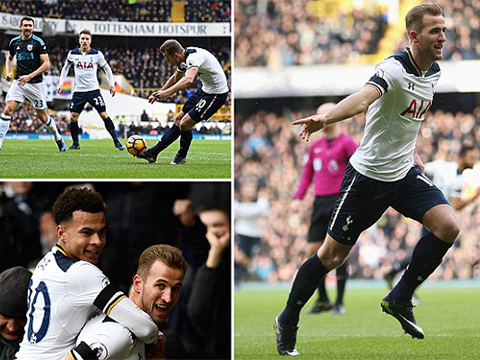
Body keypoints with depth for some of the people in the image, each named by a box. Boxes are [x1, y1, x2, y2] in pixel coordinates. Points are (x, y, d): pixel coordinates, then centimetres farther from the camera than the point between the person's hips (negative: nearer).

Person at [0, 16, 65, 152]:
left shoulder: (38, 42, -7)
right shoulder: (14, 42, 6)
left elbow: (46, 63, -10)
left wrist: (30, 76, -18)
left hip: (35, 83, -3)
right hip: (18, 82, 3)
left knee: (43, 116, 5)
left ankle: (58, 138, 30)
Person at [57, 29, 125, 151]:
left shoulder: (97, 54, -3)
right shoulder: (72, 54, 1)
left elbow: (106, 68, 10)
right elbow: (66, 68, 18)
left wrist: (112, 84, 5)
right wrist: (61, 83, 12)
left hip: (94, 90, -2)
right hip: (79, 91, 2)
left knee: (104, 115, -8)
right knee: (73, 117, -5)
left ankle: (116, 141, 1)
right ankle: (76, 144, 11)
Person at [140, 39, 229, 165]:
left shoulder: (194, 57, -28)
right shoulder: (185, 58, 2)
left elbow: (188, 80, -48)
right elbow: (175, 78, 22)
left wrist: (167, 92, -55)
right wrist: (159, 93, 26)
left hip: (216, 93, -10)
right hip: (205, 89, 10)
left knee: (185, 124, -11)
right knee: (179, 119, 12)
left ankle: (181, 157, 13)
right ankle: (153, 152, 20)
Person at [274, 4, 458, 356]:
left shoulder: (433, 72, 4)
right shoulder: (394, 69, -22)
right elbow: (363, 98, -43)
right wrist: (326, 118, -60)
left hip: (405, 172, 6)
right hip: (368, 176, -6)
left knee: (448, 226, -16)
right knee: (333, 254, 2)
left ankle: (400, 299, 1)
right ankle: (287, 322, 22)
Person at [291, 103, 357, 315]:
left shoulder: (346, 143, -3)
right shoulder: (315, 146, 16)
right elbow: (307, 174, 21)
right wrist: (298, 198, 10)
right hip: (320, 201, 6)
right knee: (313, 251, 2)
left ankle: (339, 303, -1)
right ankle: (323, 300, 13)